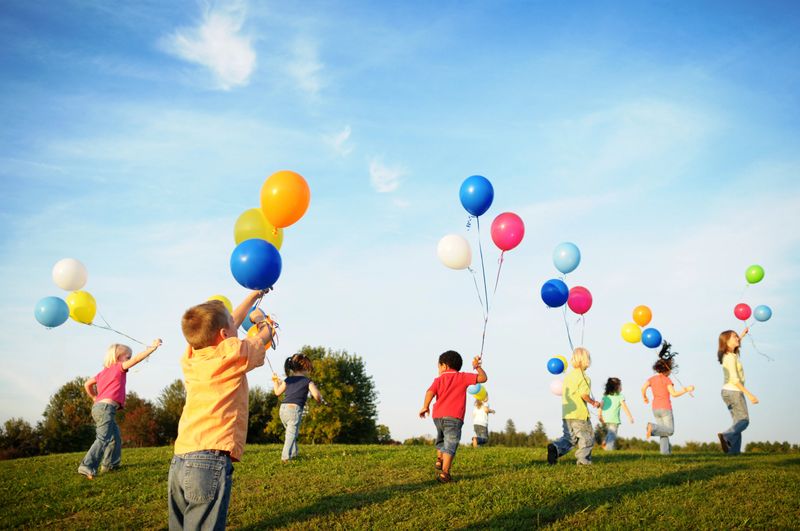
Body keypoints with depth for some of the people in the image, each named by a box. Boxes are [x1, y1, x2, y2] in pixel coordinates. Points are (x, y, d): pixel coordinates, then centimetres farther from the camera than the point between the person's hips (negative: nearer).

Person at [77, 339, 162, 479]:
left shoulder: (104, 372, 22)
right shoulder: (119, 367, -2)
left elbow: (87, 384, 25)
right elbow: (137, 358, -13)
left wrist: (95, 398, 32)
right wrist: (153, 347, -13)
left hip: (99, 406, 10)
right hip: (106, 407, -10)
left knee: (115, 437, 20)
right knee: (103, 439, -17)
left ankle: (110, 464, 27)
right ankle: (87, 466, -26)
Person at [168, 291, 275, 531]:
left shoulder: (191, 356, 14)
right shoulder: (233, 352, -3)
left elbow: (230, 325, 30)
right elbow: (265, 336, 17)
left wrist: (252, 296, 42)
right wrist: (261, 320, 40)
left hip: (179, 462, 7)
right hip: (211, 461, -7)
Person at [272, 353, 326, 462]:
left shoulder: (288, 380, 17)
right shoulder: (307, 381, 3)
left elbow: (277, 392, 25)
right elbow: (316, 395, -10)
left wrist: (275, 382, 42)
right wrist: (321, 400, 13)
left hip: (283, 408, 6)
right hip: (294, 409, -6)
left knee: (291, 433, 23)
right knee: (291, 435, -8)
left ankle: (293, 454, 25)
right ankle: (285, 456, -20)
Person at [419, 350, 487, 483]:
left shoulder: (439, 379, 13)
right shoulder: (463, 377, 10)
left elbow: (430, 392, -5)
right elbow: (483, 378, 5)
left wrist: (425, 407, -2)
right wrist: (478, 367, 19)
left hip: (437, 416, 3)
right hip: (454, 417, -3)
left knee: (441, 438, 31)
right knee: (450, 445, -7)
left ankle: (439, 459, 24)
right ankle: (444, 473, -17)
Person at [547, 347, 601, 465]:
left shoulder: (567, 376, 13)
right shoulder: (583, 377, -11)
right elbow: (584, 394, -22)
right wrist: (593, 402, -5)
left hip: (566, 414, 7)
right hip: (580, 414, -7)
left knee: (569, 437, 11)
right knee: (587, 437, 11)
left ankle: (555, 447, -14)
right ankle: (583, 458, 10)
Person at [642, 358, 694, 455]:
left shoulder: (652, 378, 6)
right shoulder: (667, 380, -9)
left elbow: (643, 387, -8)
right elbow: (673, 394, -17)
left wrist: (644, 397, 10)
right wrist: (686, 389, -8)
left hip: (656, 409, 6)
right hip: (666, 408, -6)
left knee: (664, 431, 13)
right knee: (670, 431, 1)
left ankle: (665, 450, -6)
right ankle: (653, 427, -23)